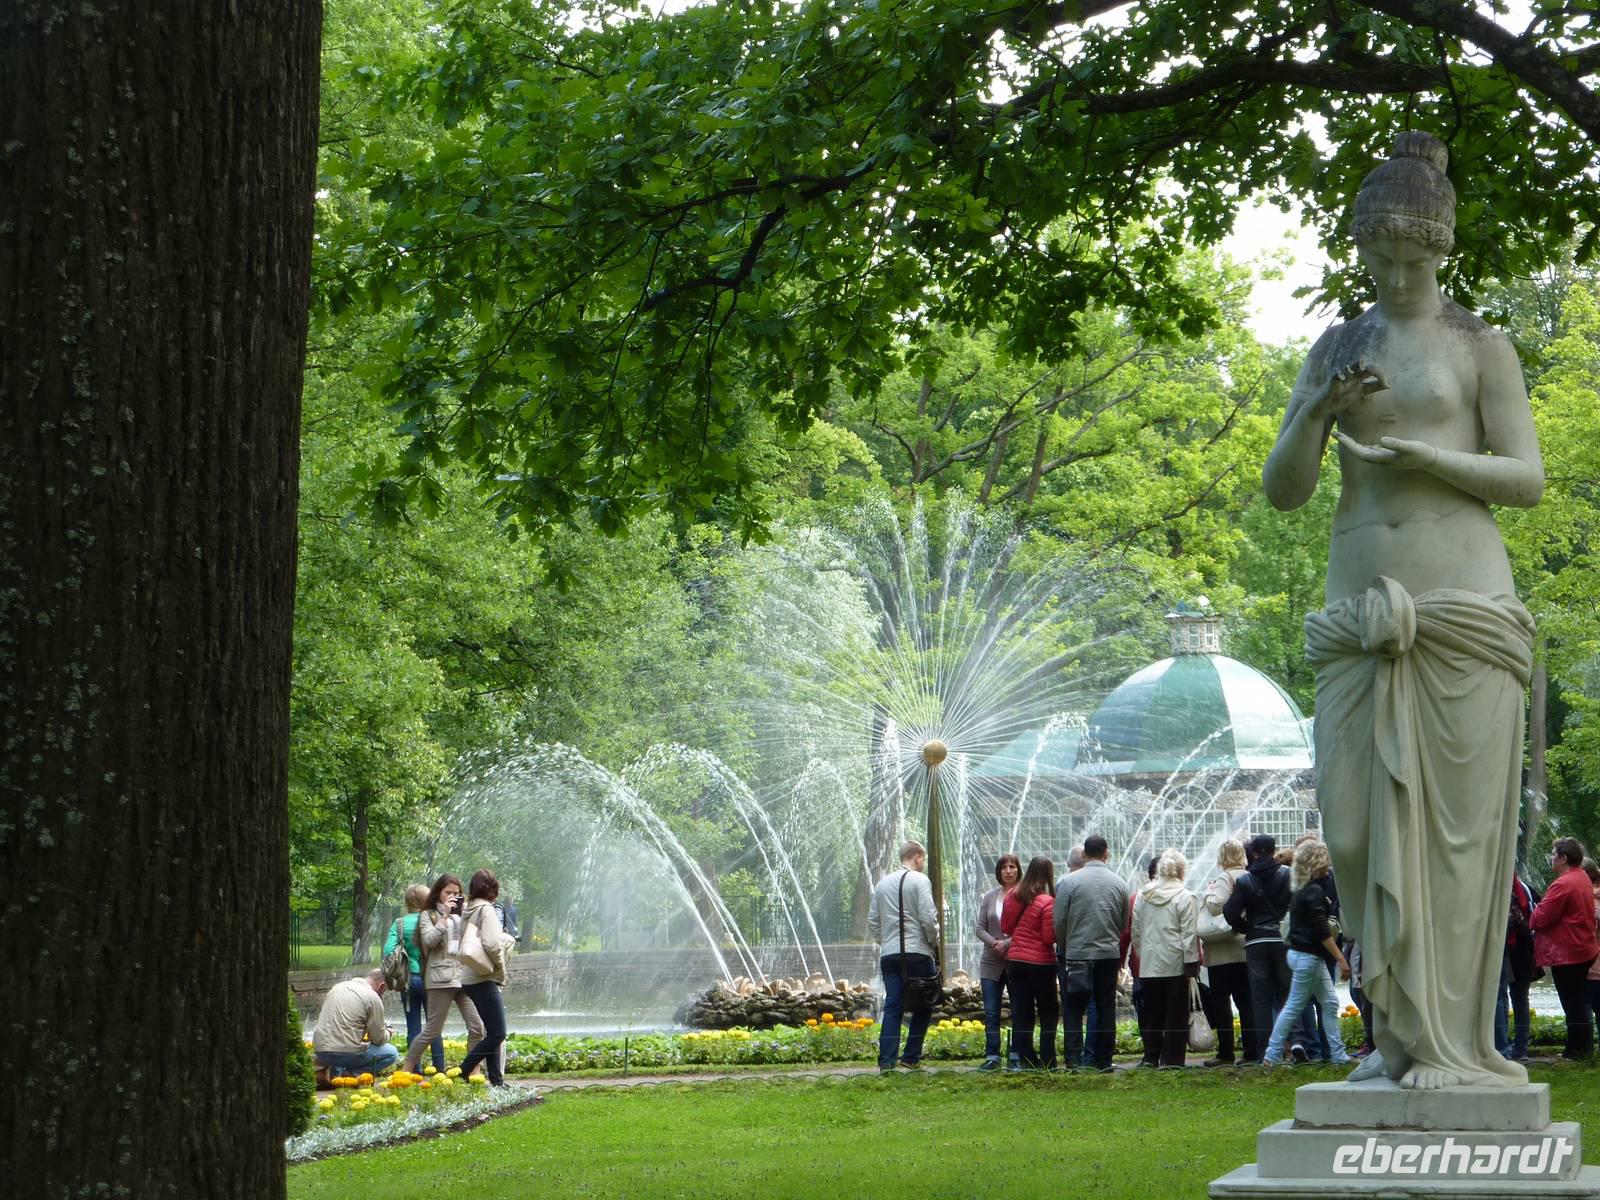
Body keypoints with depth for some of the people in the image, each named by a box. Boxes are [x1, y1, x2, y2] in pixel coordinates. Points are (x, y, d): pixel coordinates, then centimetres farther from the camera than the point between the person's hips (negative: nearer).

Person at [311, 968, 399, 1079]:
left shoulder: (337, 987, 15)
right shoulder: (373, 998, -5)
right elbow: (379, 1039, -1)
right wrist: (387, 1032, 24)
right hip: (347, 1052, -7)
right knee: (392, 1053, 8)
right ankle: (349, 1073, -6)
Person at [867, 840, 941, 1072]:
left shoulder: (883, 883, 14)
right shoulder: (919, 881, -4)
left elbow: (872, 921, 15)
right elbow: (928, 918, -12)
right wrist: (935, 941, 3)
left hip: (889, 955, 5)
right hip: (917, 953, -5)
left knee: (892, 1007, 3)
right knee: (923, 1007, 7)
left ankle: (887, 1060, -5)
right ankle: (911, 1057, 4)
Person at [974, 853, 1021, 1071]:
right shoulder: (990, 898, 9)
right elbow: (980, 928, 8)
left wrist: (1008, 943, -18)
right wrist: (994, 943, -10)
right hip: (991, 963, 4)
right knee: (990, 1012, 2)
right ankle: (992, 1056, 7)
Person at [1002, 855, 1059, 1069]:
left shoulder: (1012, 896, 2)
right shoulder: (1047, 902, -16)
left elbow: (1005, 927, 11)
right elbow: (1049, 937, -15)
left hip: (1015, 961, 5)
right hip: (1041, 963, -5)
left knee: (1021, 1014, 8)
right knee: (1049, 1015, 5)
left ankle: (1027, 1061, 7)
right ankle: (1047, 1063, 0)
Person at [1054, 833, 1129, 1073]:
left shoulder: (1069, 882, -8)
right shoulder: (1119, 883, 2)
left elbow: (1058, 921, -4)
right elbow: (1124, 924, 9)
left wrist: (1064, 946, 13)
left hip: (1077, 954, -2)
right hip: (1109, 954, 2)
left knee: (1074, 1010, 4)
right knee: (1106, 1008, 7)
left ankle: (1073, 1059, -4)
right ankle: (1103, 1061, 8)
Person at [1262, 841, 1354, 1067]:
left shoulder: (1303, 891, 11)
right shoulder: (1314, 892, -18)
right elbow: (1321, 931, -22)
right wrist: (1341, 959, -21)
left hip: (1307, 955, 10)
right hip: (1308, 956, -10)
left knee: (1330, 1003, 10)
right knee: (1294, 1006, -3)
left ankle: (1338, 1054, 12)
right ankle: (1272, 1055, 3)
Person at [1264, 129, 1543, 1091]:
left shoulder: (1482, 347, 5)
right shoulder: (1337, 350, 15)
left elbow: (1528, 479, -1)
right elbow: (1284, 490, 9)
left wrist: (1420, 455, -15)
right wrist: (1319, 410, -10)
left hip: (1462, 612, -3)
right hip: (1362, 614, 4)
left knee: (1453, 822, -4)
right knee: (1362, 826, -2)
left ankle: (1451, 1039, 3)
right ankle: (1400, 1023, 13)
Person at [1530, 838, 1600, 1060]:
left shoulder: (1563, 884, -21)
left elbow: (1542, 917, -20)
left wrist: (1530, 919, 1)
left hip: (1565, 952, -10)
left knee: (1571, 1002, -3)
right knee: (1578, 1001, 16)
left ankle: (1576, 1048, 1)